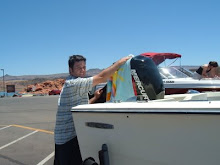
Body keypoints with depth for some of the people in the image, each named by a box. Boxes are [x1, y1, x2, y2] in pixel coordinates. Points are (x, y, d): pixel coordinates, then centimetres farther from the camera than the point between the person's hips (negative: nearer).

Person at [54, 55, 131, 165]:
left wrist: (95, 98, 12)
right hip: (70, 138, -11)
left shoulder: (69, 84, 17)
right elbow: (102, 77, -21)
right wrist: (121, 61, -14)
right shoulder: (74, 83, -17)